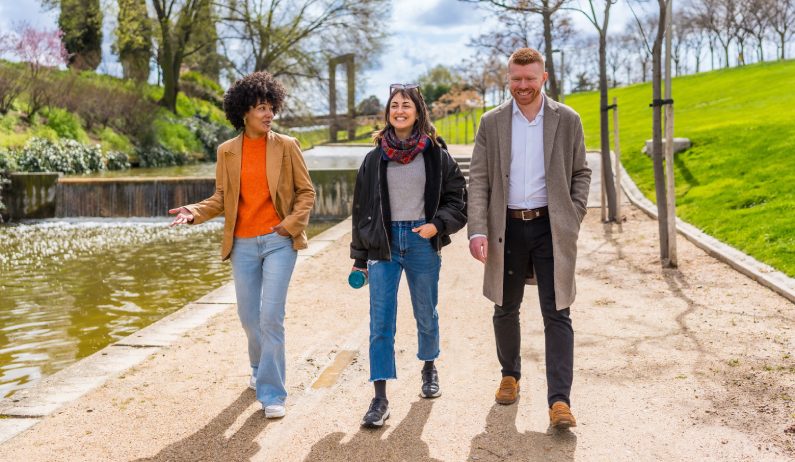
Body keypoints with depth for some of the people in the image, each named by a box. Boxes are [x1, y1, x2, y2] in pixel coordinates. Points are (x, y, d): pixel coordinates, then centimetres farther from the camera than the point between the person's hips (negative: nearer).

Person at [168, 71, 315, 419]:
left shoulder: (286, 146, 0)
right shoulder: (227, 151, 6)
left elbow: (306, 191, 4)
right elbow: (221, 198, 8)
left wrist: (292, 223, -10)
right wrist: (194, 212, -9)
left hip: (278, 241, -3)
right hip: (243, 244, 3)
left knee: (271, 316, -10)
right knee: (249, 316, 13)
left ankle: (272, 393, 1)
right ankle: (260, 369, 41)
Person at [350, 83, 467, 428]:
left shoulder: (435, 154, 0)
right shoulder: (375, 158, 4)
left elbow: (457, 199, 4)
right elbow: (362, 208, 8)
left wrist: (438, 224, -15)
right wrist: (359, 257, 7)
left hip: (422, 241, 0)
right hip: (383, 243, 0)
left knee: (426, 314, 14)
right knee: (380, 321, -5)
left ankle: (429, 368, 42)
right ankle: (380, 399, -1)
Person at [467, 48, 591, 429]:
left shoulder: (567, 120, 2)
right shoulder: (492, 122, 3)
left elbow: (581, 172, 10)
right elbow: (478, 180, -1)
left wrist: (574, 217, -3)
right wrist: (477, 231, -11)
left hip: (551, 227, -1)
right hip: (507, 228, 2)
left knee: (556, 313, -4)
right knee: (505, 310, 14)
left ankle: (559, 400, -3)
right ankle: (510, 375, 36)